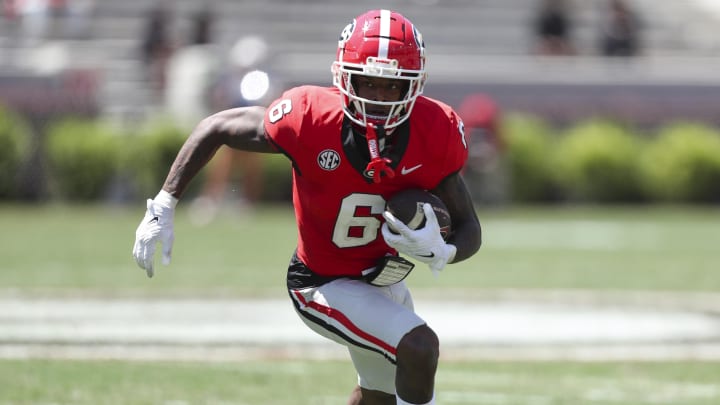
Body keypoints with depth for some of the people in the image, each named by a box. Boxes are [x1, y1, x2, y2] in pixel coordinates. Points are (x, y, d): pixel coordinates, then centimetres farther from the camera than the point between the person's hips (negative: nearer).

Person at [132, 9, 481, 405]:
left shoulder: (436, 132, -21)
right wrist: (163, 207, -15)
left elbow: (469, 230, -12)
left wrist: (440, 252, -35)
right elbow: (217, 128, -13)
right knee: (419, 348, -26)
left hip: (385, 279, 6)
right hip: (326, 285, -6)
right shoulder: (310, 118, -29)